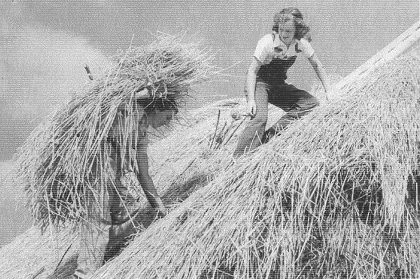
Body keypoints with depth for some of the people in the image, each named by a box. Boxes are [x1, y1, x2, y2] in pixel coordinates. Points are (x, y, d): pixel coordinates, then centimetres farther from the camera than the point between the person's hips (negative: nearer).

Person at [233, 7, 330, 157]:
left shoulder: (301, 43, -9)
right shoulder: (268, 42, -23)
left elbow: (316, 65, 6)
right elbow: (252, 70, -20)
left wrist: (328, 91, 0)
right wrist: (251, 100, -30)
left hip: (279, 86, 6)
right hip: (259, 83, -6)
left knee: (312, 104, -12)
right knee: (259, 117, -31)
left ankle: (269, 136, -18)